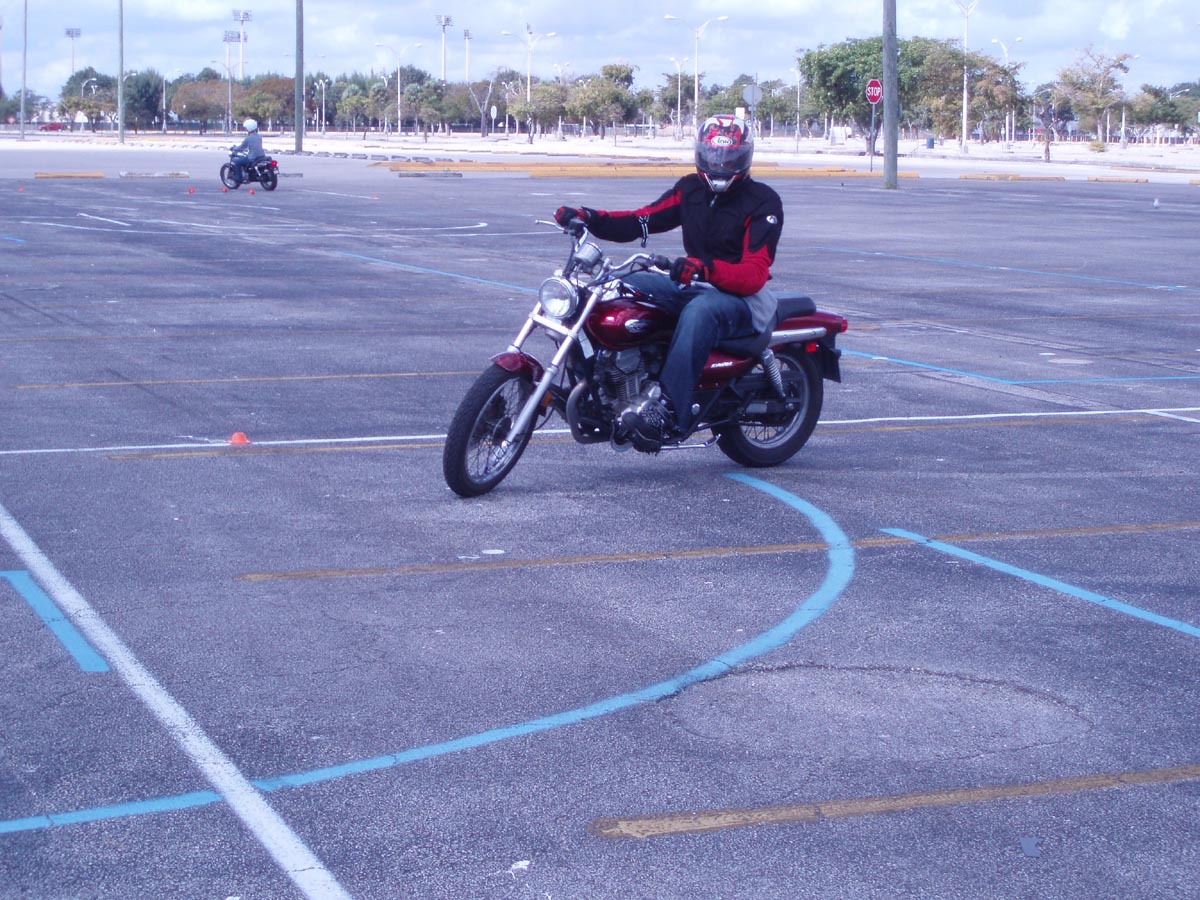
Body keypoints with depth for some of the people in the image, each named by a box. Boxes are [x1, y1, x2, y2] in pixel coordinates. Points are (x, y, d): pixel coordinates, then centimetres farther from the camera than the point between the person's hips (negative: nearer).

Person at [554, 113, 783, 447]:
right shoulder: (691, 188, 10)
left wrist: (705, 268, -41)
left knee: (700, 311, -41)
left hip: (742, 299, -7)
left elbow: (754, 275, -22)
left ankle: (669, 412, -50)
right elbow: (643, 220, 4)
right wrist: (590, 218, -13)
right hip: (695, 288, 7)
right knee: (627, 287, -15)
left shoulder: (764, 202, -11)